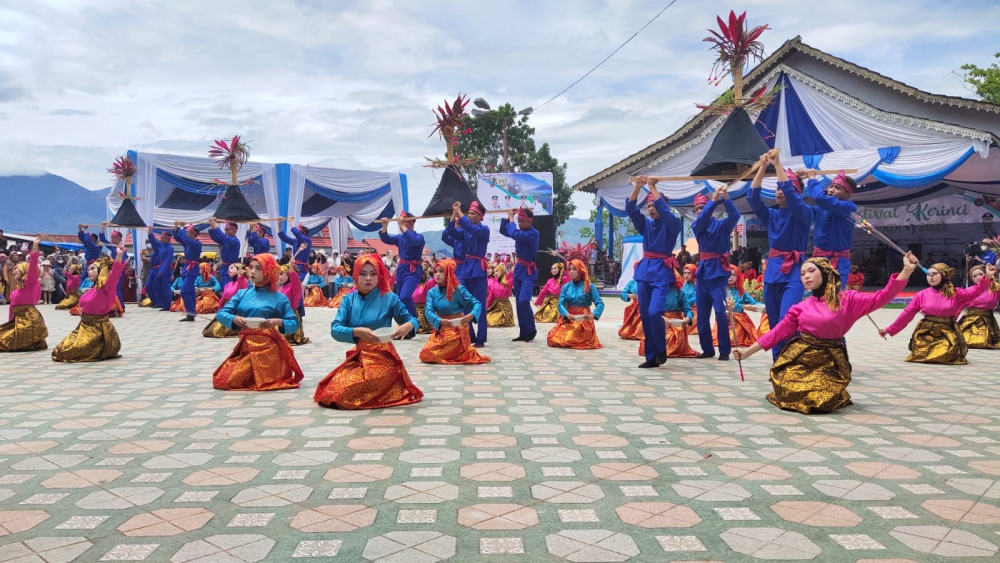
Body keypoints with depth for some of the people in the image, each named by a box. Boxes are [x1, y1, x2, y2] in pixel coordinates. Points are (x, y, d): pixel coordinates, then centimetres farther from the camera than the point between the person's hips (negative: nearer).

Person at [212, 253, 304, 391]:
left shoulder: (279, 297, 0)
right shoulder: (242, 293, 10)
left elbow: (294, 323, -2)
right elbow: (221, 314, 5)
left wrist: (278, 322, -22)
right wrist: (234, 319, -16)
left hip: (268, 348, -4)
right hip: (245, 346, 4)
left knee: (264, 382, -12)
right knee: (223, 380, -4)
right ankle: (251, 376, 25)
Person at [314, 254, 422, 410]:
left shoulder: (389, 298, -5)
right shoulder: (348, 299, 2)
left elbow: (412, 319, 0)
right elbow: (335, 329, -9)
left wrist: (408, 326, -27)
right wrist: (357, 332, -31)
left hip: (382, 357, -4)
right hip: (356, 357, 4)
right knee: (330, 394, -7)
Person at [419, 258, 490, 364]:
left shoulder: (458, 289, -13)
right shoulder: (432, 292, -2)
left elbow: (477, 304, -14)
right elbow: (428, 311, -14)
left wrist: (471, 315, -37)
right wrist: (440, 321, -35)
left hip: (457, 330, -5)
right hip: (440, 330, 5)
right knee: (424, 355, -5)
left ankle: (460, 353, 10)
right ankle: (455, 352, 16)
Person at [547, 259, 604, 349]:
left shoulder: (589, 286, -1)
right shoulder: (566, 287, 7)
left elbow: (600, 303, -6)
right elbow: (561, 304, -2)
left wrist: (593, 315, -25)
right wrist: (567, 315, -23)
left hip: (584, 319, -3)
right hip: (567, 319, 3)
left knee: (571, 340, -25)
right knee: (553, 339, -15)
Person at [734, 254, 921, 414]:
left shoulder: (847, 300, 1)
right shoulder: (800, 308, 6)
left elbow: (880, 298, -7)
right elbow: (778, 331, 8)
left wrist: (907, 270, -15)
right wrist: (748, 351, 5)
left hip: (829, 363, -1)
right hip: (798, 359, 1)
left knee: (822, 401, -22)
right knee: (791, 394, -21)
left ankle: (827, 389, 14)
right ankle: (808, 389, 15)